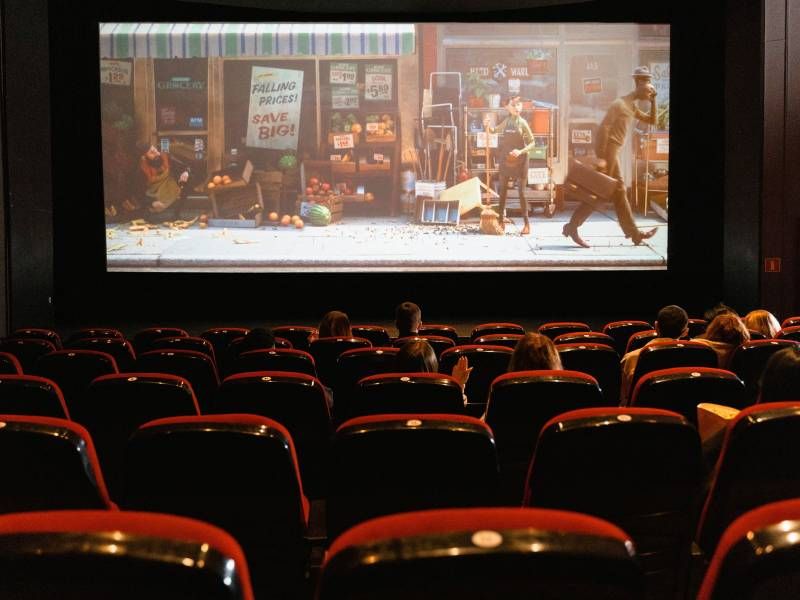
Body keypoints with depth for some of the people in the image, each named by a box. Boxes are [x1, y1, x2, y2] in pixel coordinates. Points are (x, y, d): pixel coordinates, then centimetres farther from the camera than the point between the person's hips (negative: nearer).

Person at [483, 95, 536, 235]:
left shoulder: (522, 123, -6)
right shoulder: (506, 121, 5)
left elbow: (532, 142, -6)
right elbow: (493, 131, 20)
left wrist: (521, 151, -22)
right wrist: (487, 125, -2)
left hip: (520, 160, -4)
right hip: (505, 159, 4)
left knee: (521, 191, -4)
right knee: (502, 190, 7)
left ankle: (527, 224, 0)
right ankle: (501, 222, 16)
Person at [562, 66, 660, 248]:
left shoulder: (632, 106, 16)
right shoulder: (620, 104, -13)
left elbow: (651, 120, 25)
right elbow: (603, 128, -21)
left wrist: (653, 101, 10)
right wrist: (601, 157, -25)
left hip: (614, 153, 10)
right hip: (608, 151, -10)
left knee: (619, 192, 9)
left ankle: (634, 233, 13)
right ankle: (572, 227, -3)